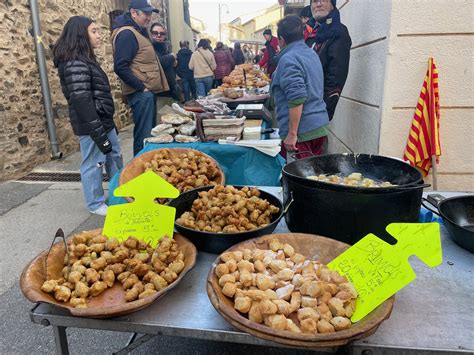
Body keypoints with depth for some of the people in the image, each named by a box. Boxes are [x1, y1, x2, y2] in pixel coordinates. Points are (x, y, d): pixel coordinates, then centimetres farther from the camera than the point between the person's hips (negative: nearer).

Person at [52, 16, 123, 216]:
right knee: (94, 163, 2)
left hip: (103, 121, 10)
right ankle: (96, 204, 17)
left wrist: (109, 124, 19)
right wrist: (98, 133, -23)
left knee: (114, 158, 19)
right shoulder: (75, 63, -17)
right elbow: (81, 101, -23)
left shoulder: (86, 59, 15)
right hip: (92, 125, -10)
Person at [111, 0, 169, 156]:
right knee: (144, 136, -8)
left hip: (148, 91, 10)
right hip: (141, 93, -10)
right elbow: (120, 67, -21)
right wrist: (141, 88, -18)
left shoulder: (139, 32, 19)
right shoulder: (126, 34, -12)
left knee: (150, 133, 15)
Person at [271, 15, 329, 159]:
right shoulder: (312, 53, 15)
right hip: (320, 127, 9)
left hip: (301, 131, -9)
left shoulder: (288, 59, -14)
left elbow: (297, 98, -24)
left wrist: (292, 134, -21)